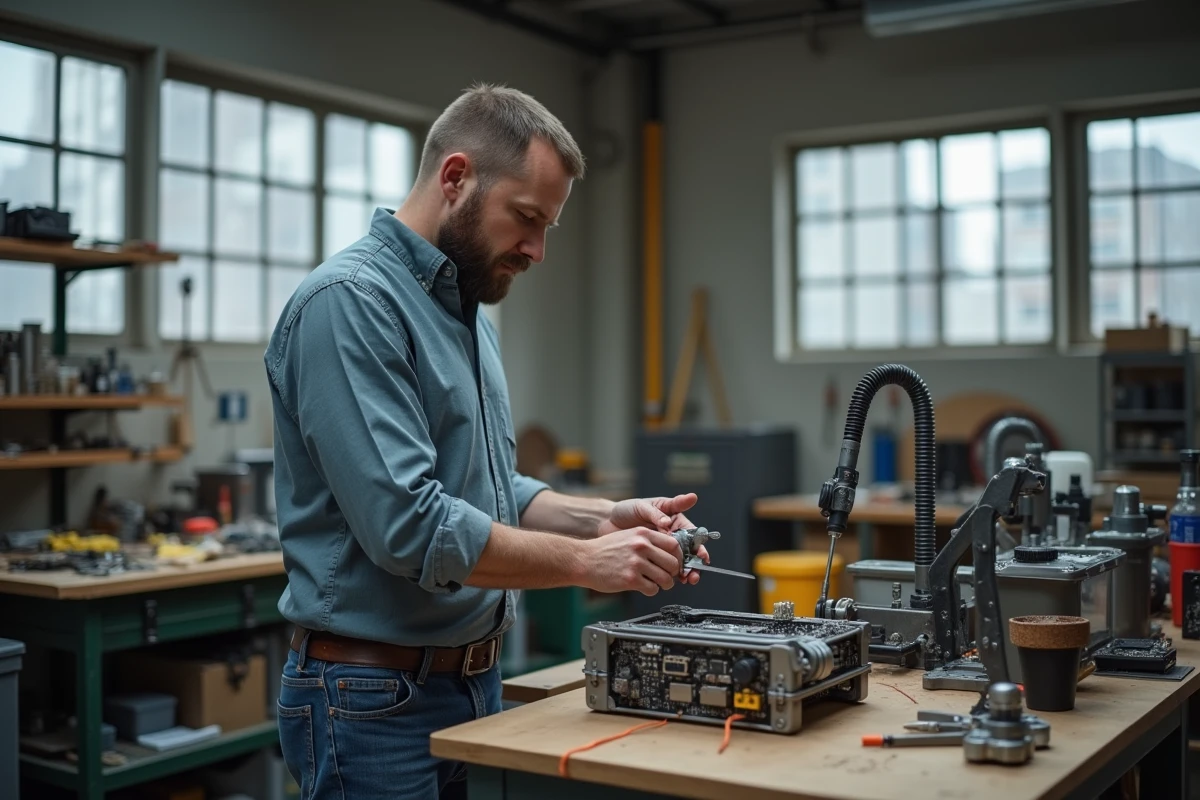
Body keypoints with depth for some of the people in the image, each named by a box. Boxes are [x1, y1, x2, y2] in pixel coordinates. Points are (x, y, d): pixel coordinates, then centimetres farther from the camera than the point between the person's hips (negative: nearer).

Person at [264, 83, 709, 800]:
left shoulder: (470, 315, 12)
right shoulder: (349, 302, -18)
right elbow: (408, 524, -26)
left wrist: (603, 519, 0)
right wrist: (585, 561, -19)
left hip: (477, 683, 9)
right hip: (376, 702, -9)